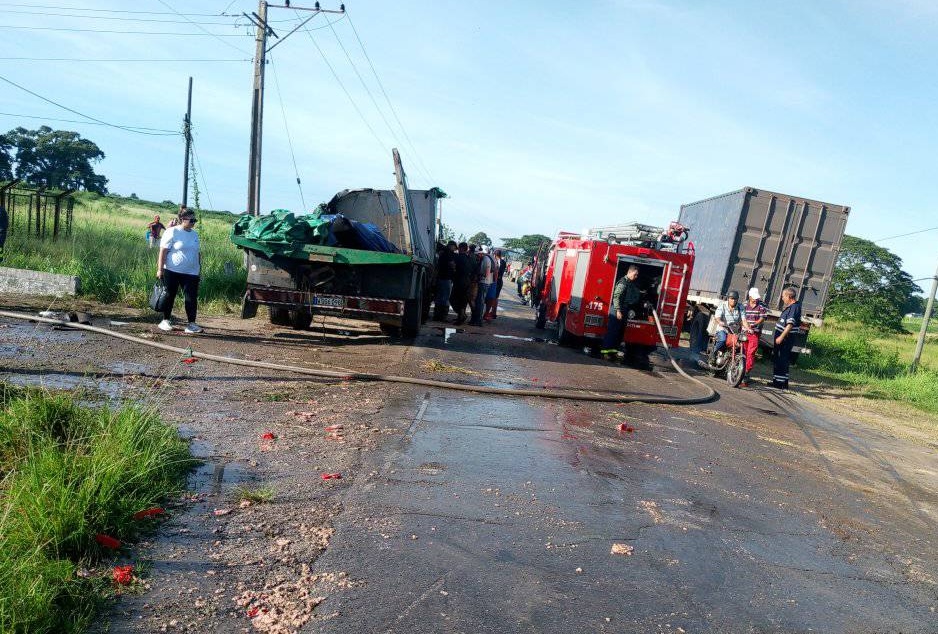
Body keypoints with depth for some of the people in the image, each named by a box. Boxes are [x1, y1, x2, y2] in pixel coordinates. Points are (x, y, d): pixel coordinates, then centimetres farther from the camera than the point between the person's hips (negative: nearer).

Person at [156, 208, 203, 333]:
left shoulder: (194, 234, 13)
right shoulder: (172, 232, -6)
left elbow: (198, 253, 19)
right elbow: (163, 251, -9)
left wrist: (200, 267, 15)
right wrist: (160, 269, -12)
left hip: (191, 273, 5)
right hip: (172, 271, -5)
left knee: (192, 298, -2)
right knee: (169, 296, 6)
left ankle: (191, 323, 1)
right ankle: (165, 321, 19)